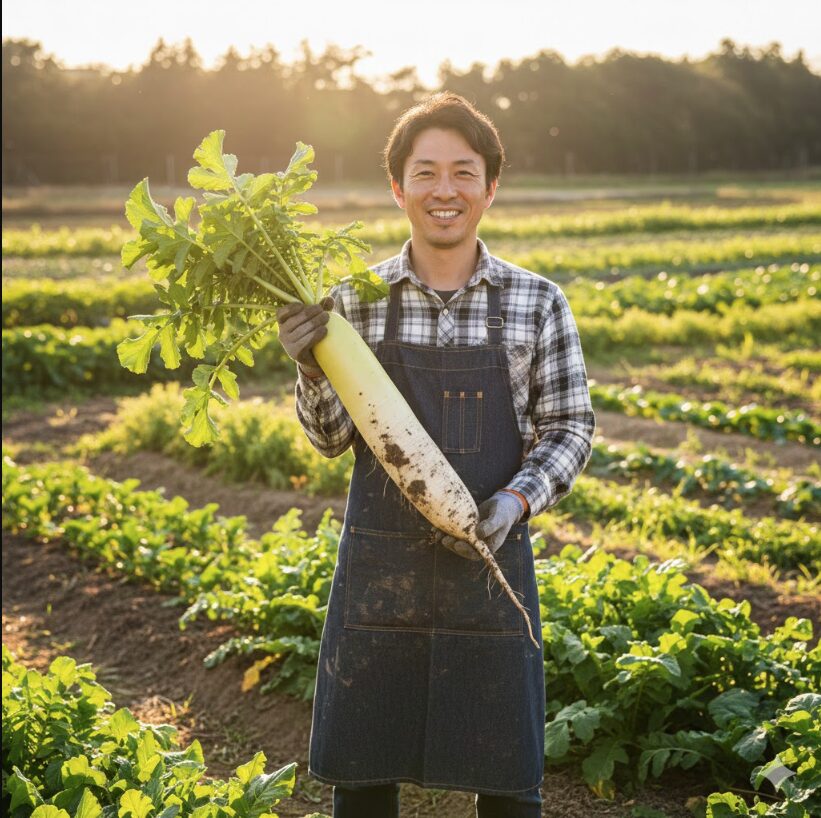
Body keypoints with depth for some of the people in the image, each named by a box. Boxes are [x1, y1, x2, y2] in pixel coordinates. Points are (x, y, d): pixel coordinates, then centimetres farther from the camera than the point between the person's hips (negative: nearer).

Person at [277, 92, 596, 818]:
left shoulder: (537, 303, -2)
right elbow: (331, 439, 3)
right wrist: (311, 370, -16)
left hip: (491, 560, 0)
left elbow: (571, 428, 2)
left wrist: (517, 499, -15)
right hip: (380, 566, 1)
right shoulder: (355, 300, 0)